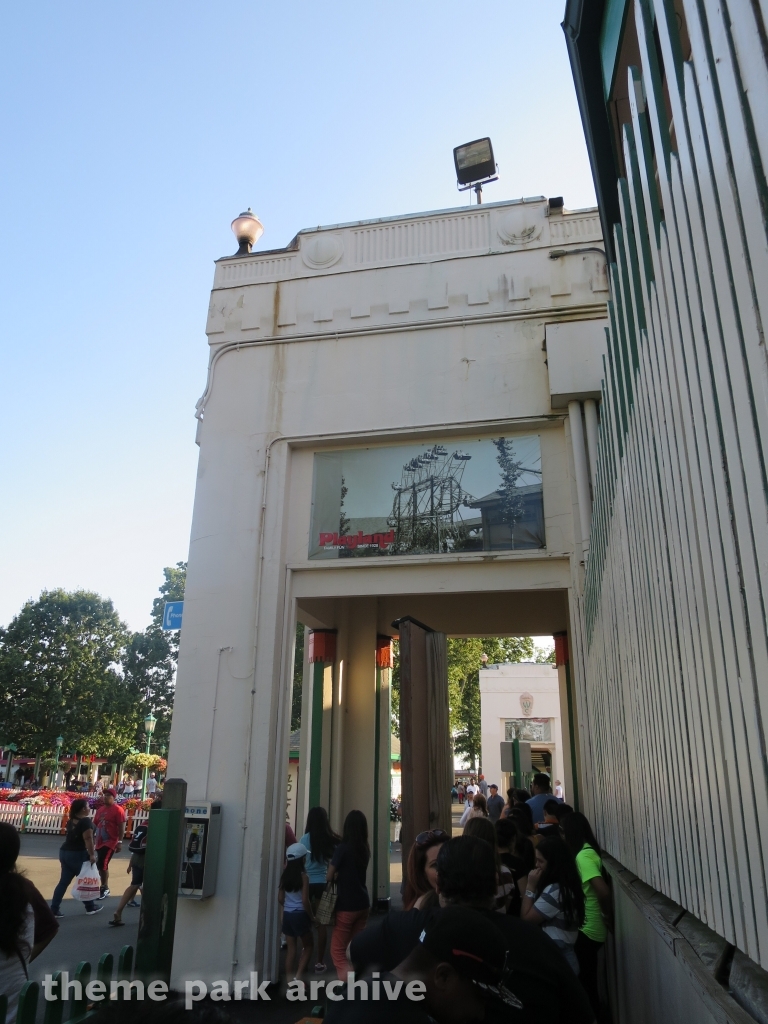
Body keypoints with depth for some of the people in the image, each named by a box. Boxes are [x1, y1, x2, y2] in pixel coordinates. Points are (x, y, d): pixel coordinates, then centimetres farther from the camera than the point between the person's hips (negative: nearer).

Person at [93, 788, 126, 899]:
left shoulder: (118, 810, -11)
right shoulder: (100, 809, 13)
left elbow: (121, 827, -14)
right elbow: (94, 824, 18)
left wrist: (120, 842, -17)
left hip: (110, 843, -8)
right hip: (100, 843, 8)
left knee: (103, 865, -12)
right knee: (101, 865, 12)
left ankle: (104, 888, 1)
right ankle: (105, 888, 24)